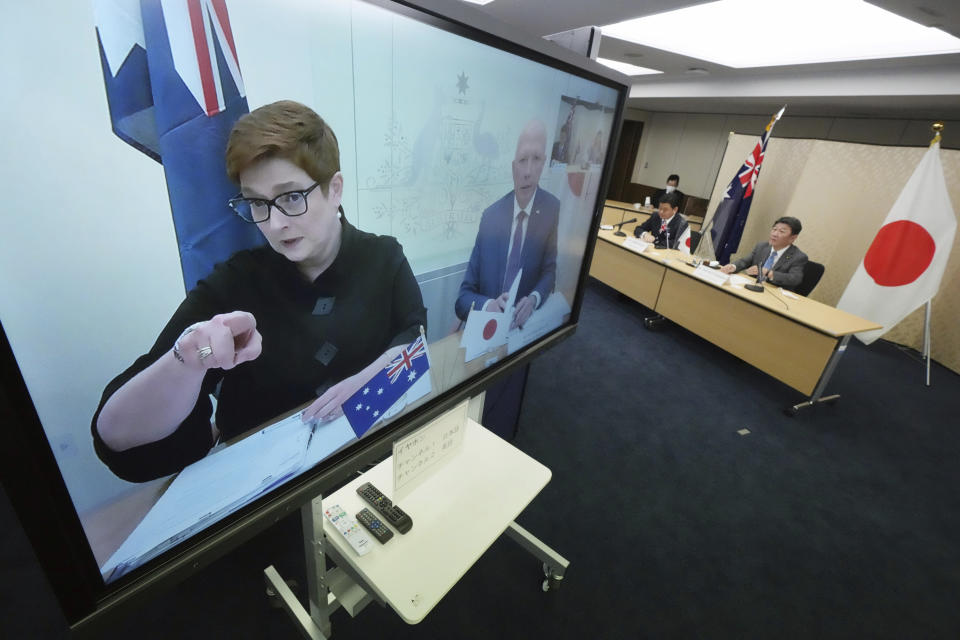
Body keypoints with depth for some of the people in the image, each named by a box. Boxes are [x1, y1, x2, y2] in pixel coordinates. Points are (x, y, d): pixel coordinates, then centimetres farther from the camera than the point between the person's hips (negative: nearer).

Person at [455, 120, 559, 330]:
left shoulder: (553, 210, -2)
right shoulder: (490, 216, 0)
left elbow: (551, 270, 6)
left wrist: (534, 299, -15)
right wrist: (488, 305, -20)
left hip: (526, 326, -1)